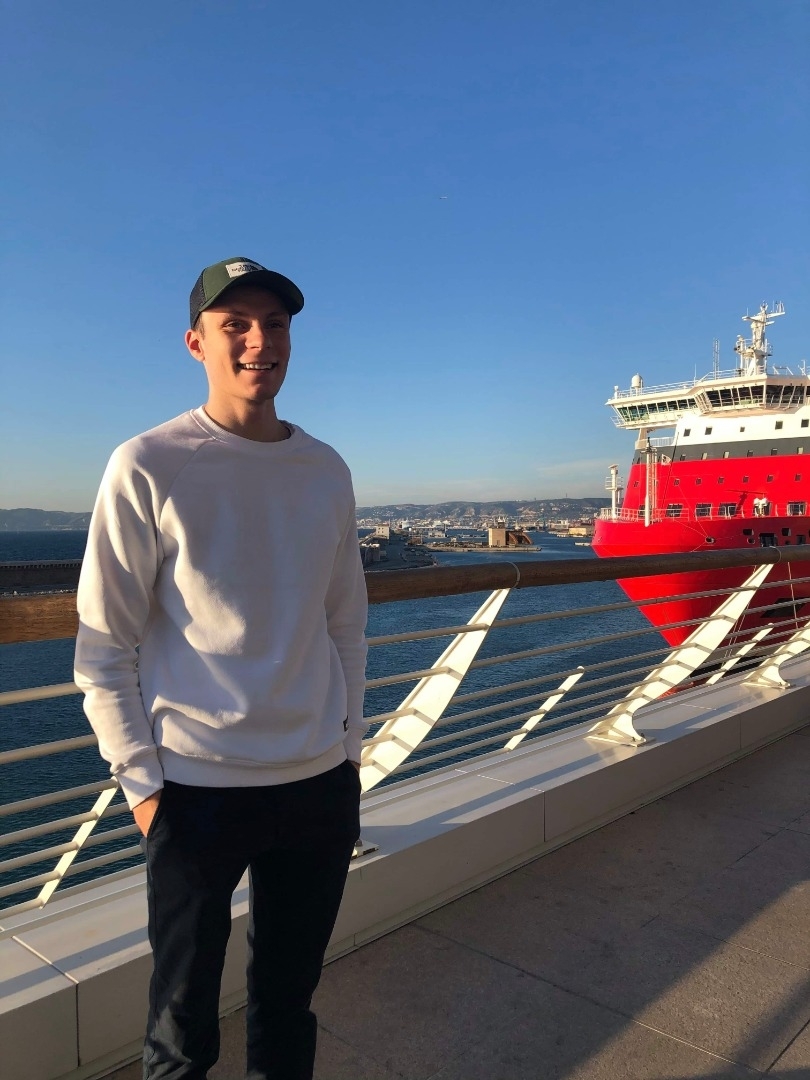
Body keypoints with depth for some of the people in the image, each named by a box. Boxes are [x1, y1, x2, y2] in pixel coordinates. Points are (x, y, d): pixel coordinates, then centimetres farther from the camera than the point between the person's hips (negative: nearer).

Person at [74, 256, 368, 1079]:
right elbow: (103, 647, -7)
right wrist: (142, 783, -8)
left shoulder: (326, 471, 4)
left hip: (322, 784, 4)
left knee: (289, 999, 19)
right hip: (198, 787, -3)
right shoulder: (148, 468, -9)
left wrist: (347, 748, 10)